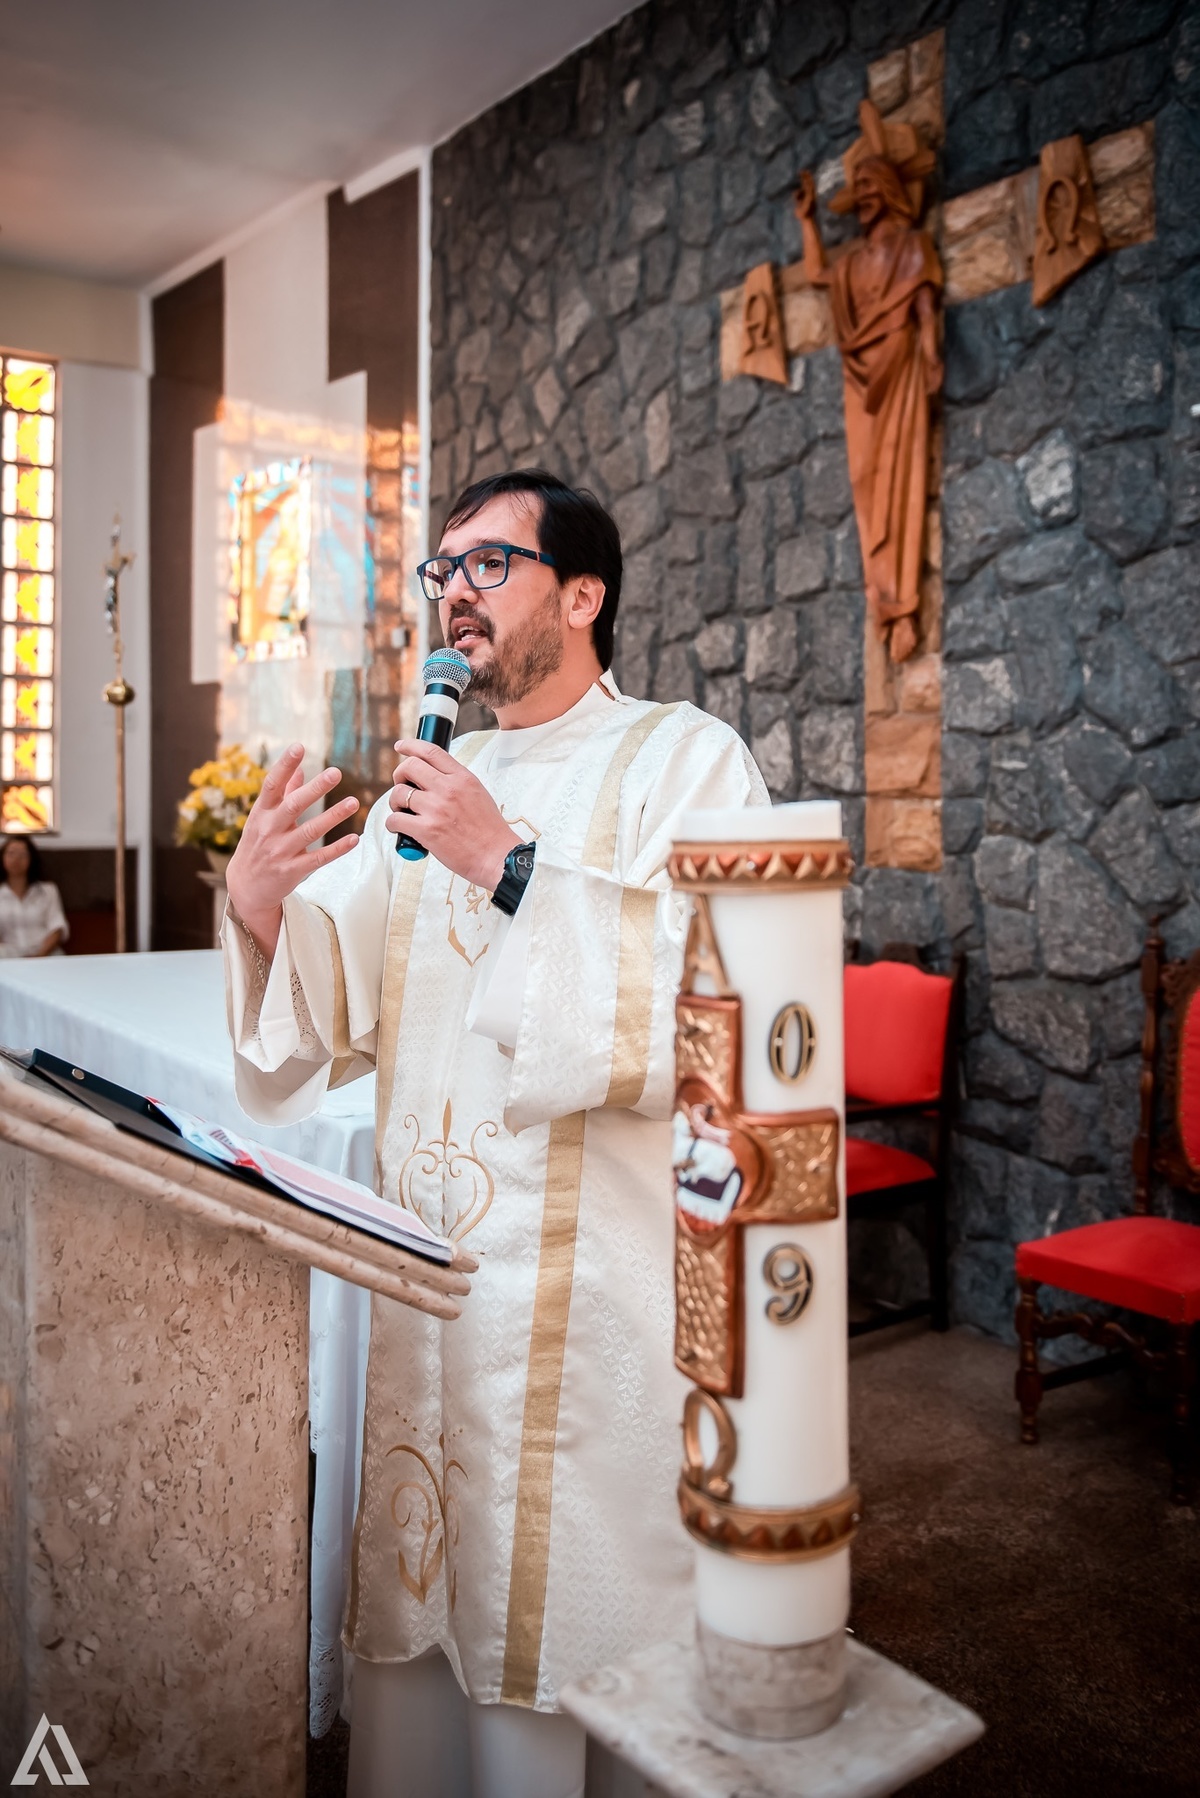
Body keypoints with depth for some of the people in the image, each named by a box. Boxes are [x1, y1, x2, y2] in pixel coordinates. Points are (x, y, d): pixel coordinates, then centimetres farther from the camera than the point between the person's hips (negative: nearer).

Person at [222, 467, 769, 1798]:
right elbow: (335, 1010, 7)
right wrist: (260, 911, -12)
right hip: (423, 1260, 6)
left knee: (563, 1648, 8)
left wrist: (509, 867, -21)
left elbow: (692, 1014, -20)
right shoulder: (431, 783, 13)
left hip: (595, 1279, -5)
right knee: (410, 1607, 18)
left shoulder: (688, 764, -6)